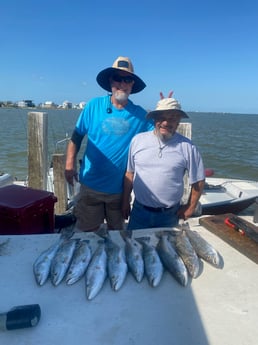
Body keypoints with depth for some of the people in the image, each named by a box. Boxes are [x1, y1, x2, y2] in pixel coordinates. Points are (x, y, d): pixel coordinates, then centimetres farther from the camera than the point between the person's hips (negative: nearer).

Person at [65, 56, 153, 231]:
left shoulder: (139, 114, -3)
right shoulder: (94, 105, -5)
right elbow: (77, 136, -1)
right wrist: (70, 164, -9)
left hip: (120, 188, 2)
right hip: (91, 185, -1)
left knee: (117, 233, 22)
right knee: (86, 232, 12)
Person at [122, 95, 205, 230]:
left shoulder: (187, 147, -8)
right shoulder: (138, 140, -4)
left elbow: (198, 180, 0)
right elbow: (130, 173, 3)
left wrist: (190, 208, 2)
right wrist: (125, 202, 6)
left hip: (169, 215, -1)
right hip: (139, 211, 1)